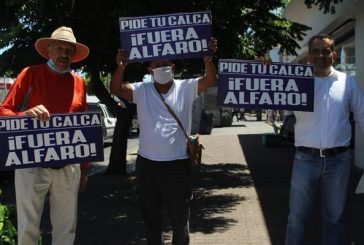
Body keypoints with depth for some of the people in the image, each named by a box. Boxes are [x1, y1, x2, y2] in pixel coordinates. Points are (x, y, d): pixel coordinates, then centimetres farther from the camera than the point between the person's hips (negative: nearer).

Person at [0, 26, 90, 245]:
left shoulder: (79, 83, 9)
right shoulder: (31, 74, -1)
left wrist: (84, 169, 14)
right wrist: (27, 114, -25)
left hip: (69, 167, 3)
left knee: (67, 227, 10)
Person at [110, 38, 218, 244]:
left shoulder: (186, 88, -2)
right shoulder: (142, 90, 1)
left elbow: (212, 80, -15)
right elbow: (116, 89, -12)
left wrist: (207, 58, -34)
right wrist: (121, 67, -32)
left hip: (177, 163, -2)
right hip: (147, 163, 2)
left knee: (180, 216, 12)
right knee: (150, 216, 17)